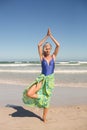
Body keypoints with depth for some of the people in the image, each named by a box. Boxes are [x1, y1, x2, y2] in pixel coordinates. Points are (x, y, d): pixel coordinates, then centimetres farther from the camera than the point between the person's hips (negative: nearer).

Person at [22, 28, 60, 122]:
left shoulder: (53, 56, 3)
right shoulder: (42, 57, 0)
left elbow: (58, 45, -7)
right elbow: (39, 45, -10)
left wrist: (51, 36, -5)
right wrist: (46, 36, -6)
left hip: (50, 79, 1)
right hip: (42, 79, 0)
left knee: (47, 99, 10)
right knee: (28, 93, -19)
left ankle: (44, 117, 30)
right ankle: (42, 98, 8)